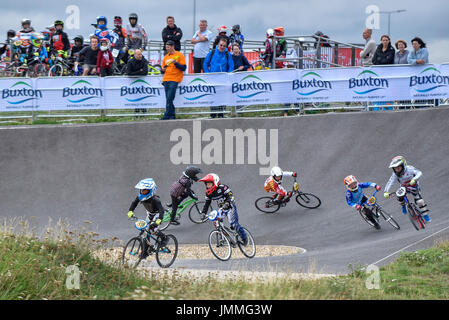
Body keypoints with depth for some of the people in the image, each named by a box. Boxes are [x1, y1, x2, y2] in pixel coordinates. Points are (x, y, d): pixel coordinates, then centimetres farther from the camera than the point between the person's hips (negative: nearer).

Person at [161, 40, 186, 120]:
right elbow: (163, 70, 26)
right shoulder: (166, 57, 20)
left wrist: (175, 63, -17)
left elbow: (183, 68, -4)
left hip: (174, 80, -6)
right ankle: (172, 115, 9)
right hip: (166, 79, 6)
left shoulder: (179, 55, 1)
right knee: (168, 99, 3)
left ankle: (166, 116, -17)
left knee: (169, 98, -14)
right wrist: (163, 69, 3)